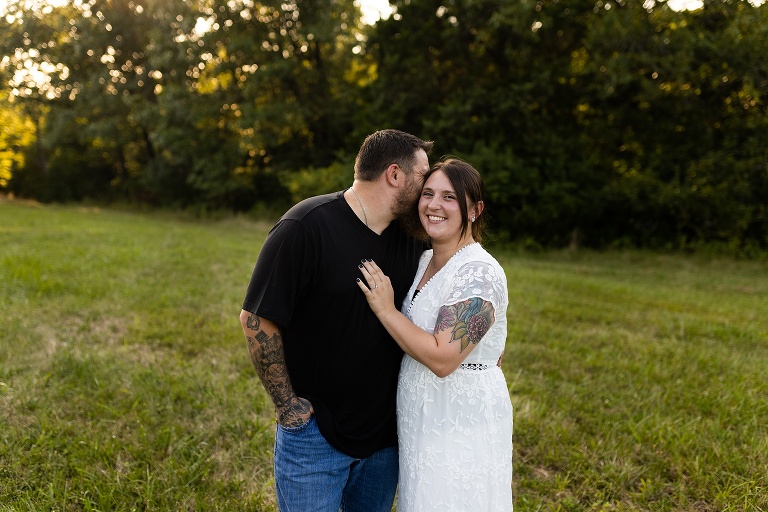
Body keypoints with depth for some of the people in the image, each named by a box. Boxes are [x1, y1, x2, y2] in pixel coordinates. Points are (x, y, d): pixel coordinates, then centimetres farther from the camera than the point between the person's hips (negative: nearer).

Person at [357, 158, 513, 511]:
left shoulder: (479, 273, -21)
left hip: (462, 425, -8)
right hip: (422, 421, 8)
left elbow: (443, 359, -27)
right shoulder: (425, 262, 6)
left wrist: (385, 310, -21)